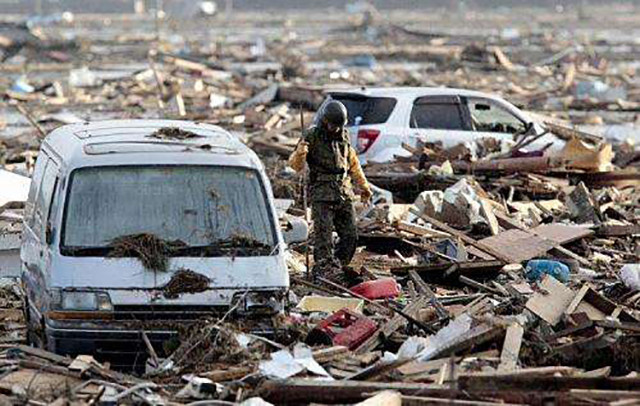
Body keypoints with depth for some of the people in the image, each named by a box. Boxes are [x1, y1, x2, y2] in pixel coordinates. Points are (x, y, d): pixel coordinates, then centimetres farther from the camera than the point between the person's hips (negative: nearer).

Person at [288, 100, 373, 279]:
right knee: (323, 236, -11)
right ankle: (323, 268, -10)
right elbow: (295, 165, -8)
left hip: (344, 193, 6)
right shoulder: (312, 136, -5)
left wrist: (364, 186, 28)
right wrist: (300, 152, -30)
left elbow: (353, 163, 25)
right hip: (322, 195, -6)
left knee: (350, 236, 5)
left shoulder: (344, 136, 11)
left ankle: (340, 267, 20)